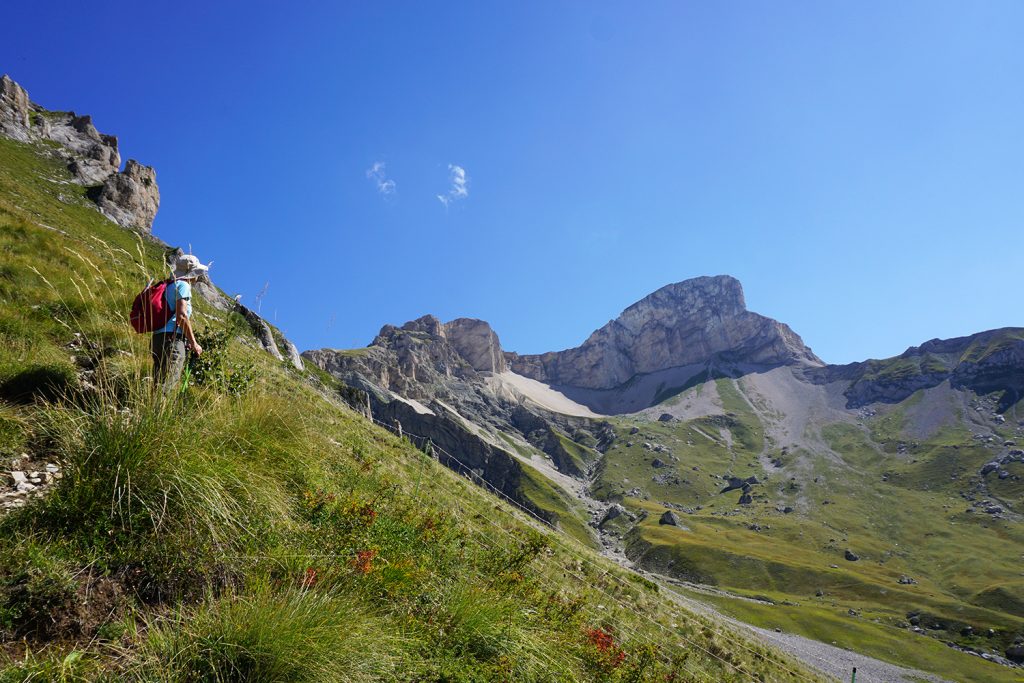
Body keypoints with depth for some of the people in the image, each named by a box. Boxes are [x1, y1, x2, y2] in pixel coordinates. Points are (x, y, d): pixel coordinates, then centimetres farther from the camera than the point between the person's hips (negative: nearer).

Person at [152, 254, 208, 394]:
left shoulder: (170, 285, 26)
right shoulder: (183, 285, -2)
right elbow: (181, 316, -13)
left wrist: (188, 340, 23)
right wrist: (194, 343, -11)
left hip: (158, 337, 9)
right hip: (172, 338, -9)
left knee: (159, 385, 8)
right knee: (168, 387, -17)